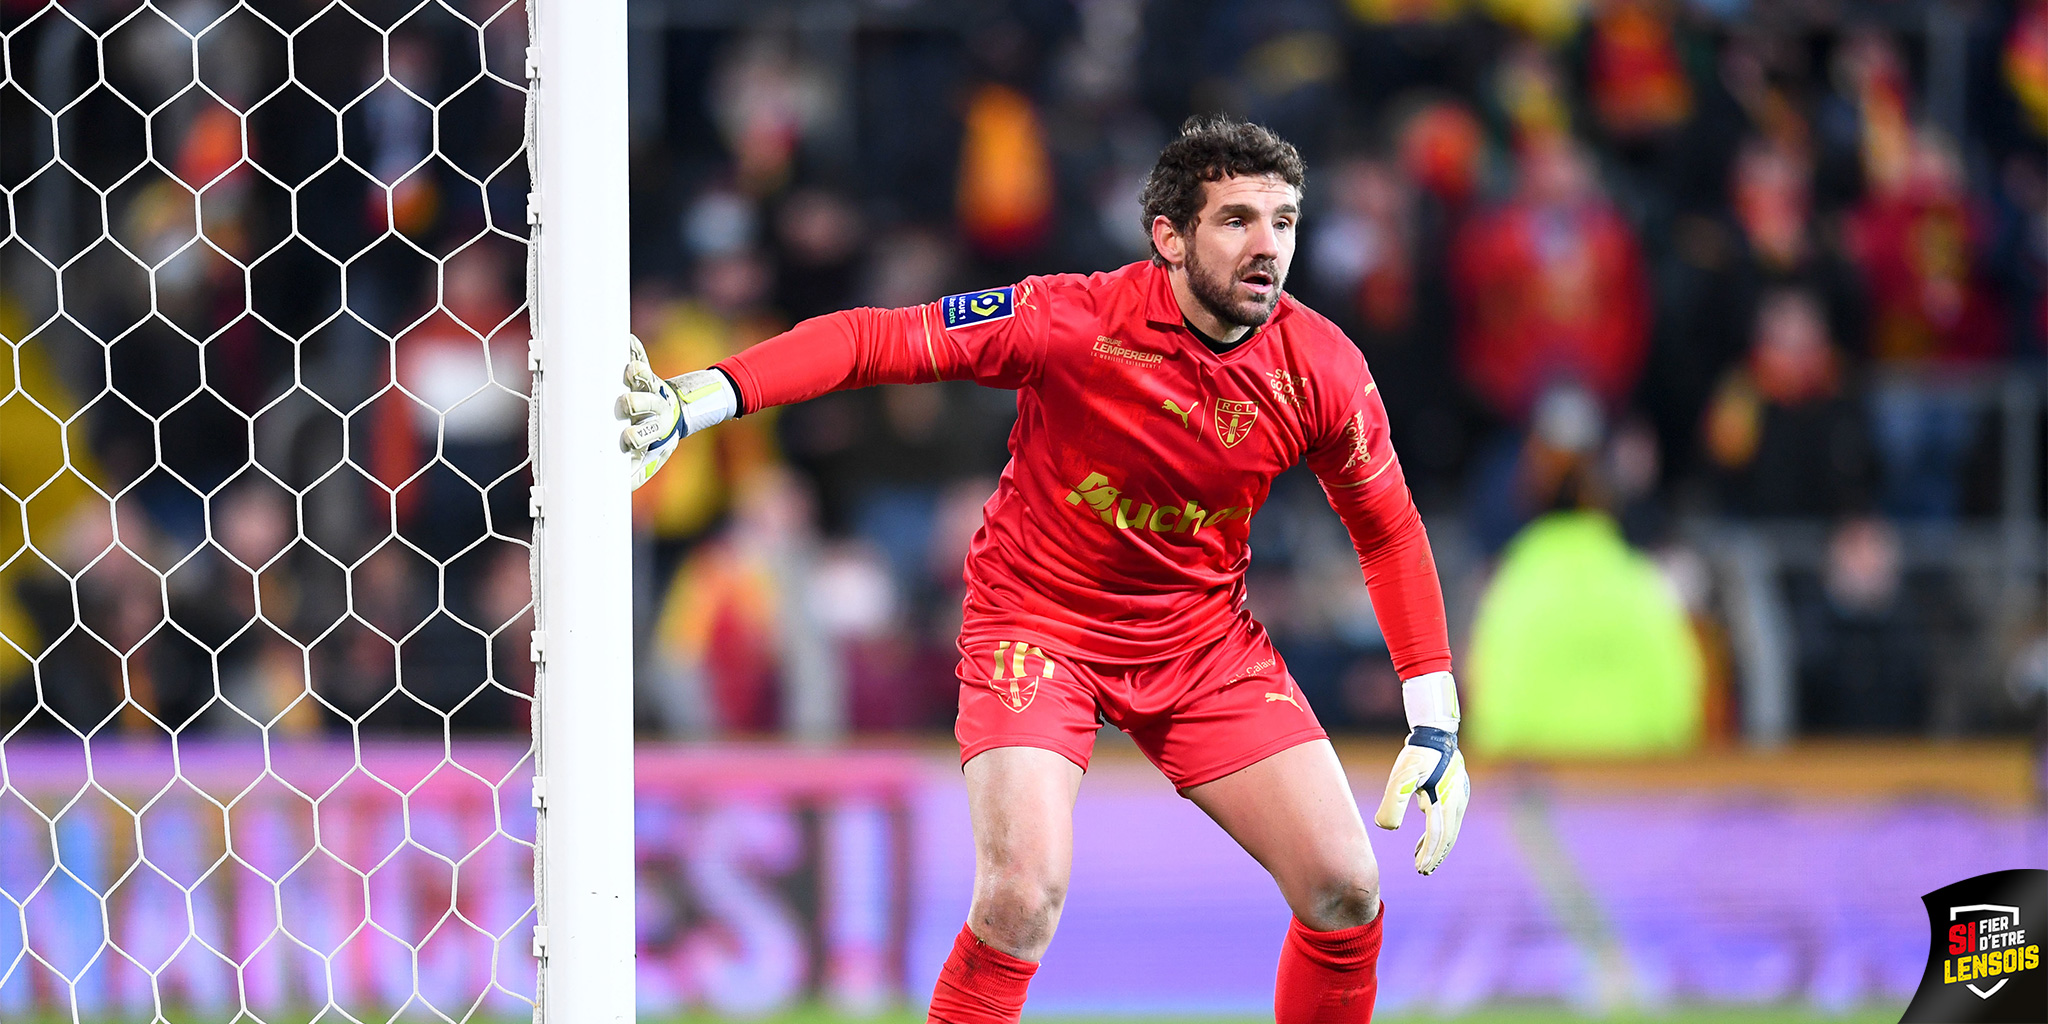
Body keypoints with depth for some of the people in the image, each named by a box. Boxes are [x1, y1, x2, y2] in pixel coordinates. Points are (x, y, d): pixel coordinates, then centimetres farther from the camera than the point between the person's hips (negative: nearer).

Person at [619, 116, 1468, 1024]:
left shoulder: (1323, 370, -13)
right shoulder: (1073, 321, -25)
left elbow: (1389, 532, 2)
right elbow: (872, 340, -23)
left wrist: (1436, 726, -1)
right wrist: (691, 400, -34)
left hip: (1203, 637, 4)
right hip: (1038, 624, -4)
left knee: (1346, 887, -5)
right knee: (1025, 895, -24)